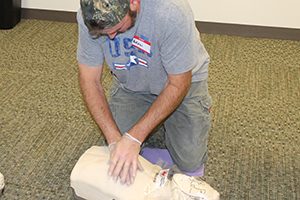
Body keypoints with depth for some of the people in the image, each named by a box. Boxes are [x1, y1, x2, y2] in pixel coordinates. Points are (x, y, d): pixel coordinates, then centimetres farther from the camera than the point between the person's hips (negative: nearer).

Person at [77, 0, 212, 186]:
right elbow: (90, 81, -16)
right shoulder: (89, 15, -25)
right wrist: (115, 139, -27)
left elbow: (178, 84, -26)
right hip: (131, 84, 3)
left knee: (190, 162, -10)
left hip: (181, 79, -2)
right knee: (118, 155, -6)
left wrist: (134, 137, -31)